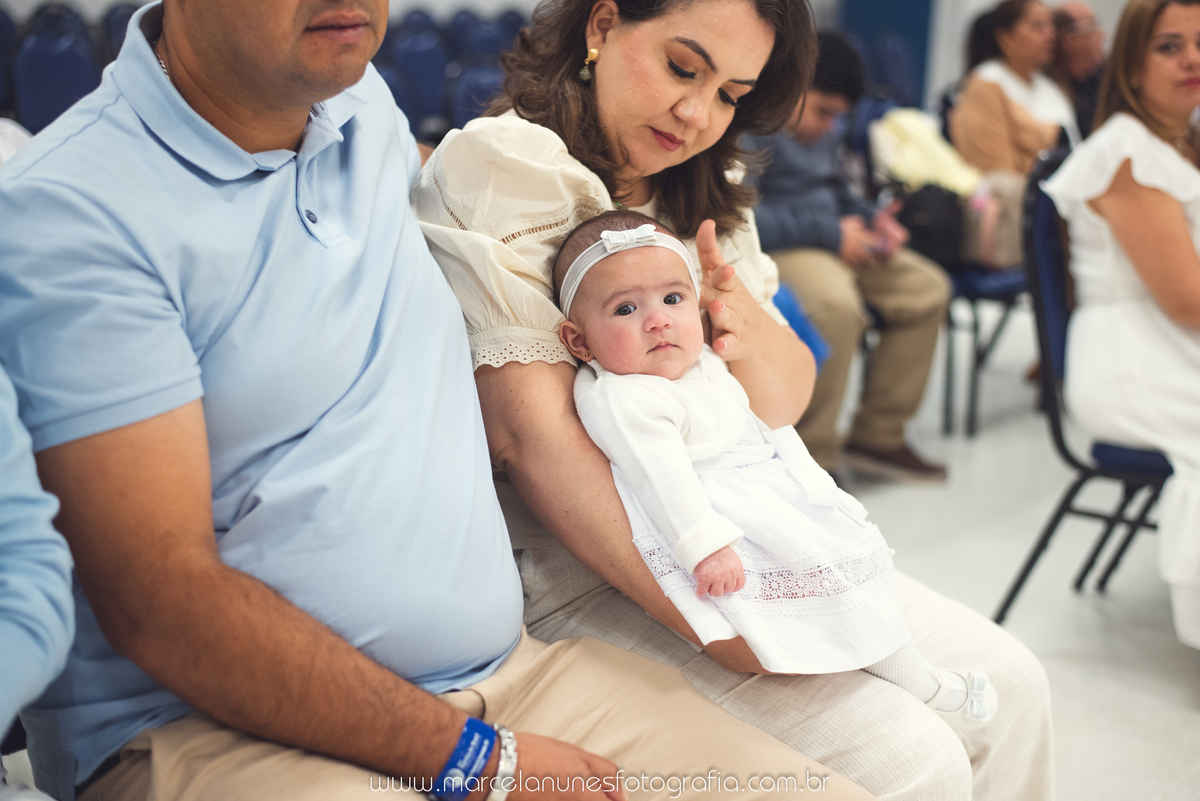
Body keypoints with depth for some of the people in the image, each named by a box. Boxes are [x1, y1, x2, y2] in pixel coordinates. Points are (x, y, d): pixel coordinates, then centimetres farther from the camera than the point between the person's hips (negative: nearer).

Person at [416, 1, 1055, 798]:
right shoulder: (500, 165, -11)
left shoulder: (705, 196, 16)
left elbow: (791, 391, 13)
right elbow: (533, 433, -23)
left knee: (1010, 683, 1)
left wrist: (754, 332, -12)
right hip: (586, 572, -8)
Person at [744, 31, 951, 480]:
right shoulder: (753, 128, -14)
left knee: (927, 287, 2)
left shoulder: (822, 132, 15)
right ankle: (811, 457, -24)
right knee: (837, 304, -37)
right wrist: (830, 234, -19)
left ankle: (878, 435, 6)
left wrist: (871, 220, 7)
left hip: (833, 244, 10)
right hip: (778, 248, -10)